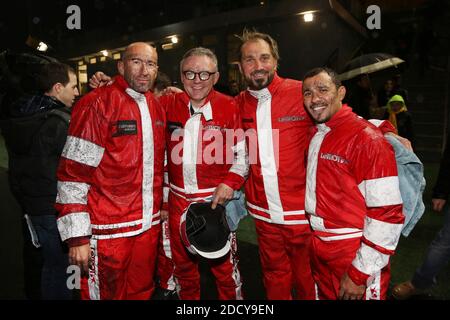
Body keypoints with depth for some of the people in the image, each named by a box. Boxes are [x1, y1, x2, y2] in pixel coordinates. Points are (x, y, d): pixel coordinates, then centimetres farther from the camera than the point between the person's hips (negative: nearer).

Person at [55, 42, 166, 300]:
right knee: (106, 293, 10)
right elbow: (73, 173, -15)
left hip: (149, 226, 6)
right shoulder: (97, 104, -12)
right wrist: (77, 236, -17)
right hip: (108, 230, -6)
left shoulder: (157, 107, 9)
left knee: (143, 292, 20)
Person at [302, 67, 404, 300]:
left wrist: (359, 274, -18)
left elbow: (387, 215, -21)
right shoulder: (315, 135, 4)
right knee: (325, 295, 23)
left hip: (357, 257, -7)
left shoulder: (367, 139, -19)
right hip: (319, 251, 7)